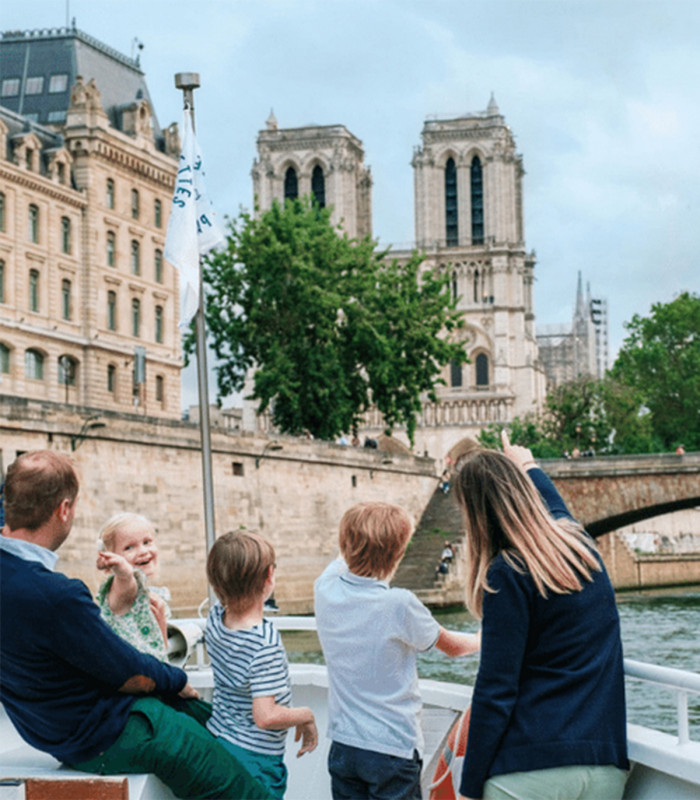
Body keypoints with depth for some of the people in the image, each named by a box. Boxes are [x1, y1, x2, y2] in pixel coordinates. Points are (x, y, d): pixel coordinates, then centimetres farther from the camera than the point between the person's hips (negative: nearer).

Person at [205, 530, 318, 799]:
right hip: (255, 759, -8)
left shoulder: (215, 620, -4)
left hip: (216, 739, 8)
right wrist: (306, 716, -11)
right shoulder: (265, 642, -26)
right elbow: (266, 716, -28)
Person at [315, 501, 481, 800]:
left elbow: (342, 560, 21)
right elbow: (451, 646, 1)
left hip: (343, 745, 5)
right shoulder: (399, 605, -19)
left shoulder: (326, 592, -7)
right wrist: (479, 640, 20)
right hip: (393, 749, -5)